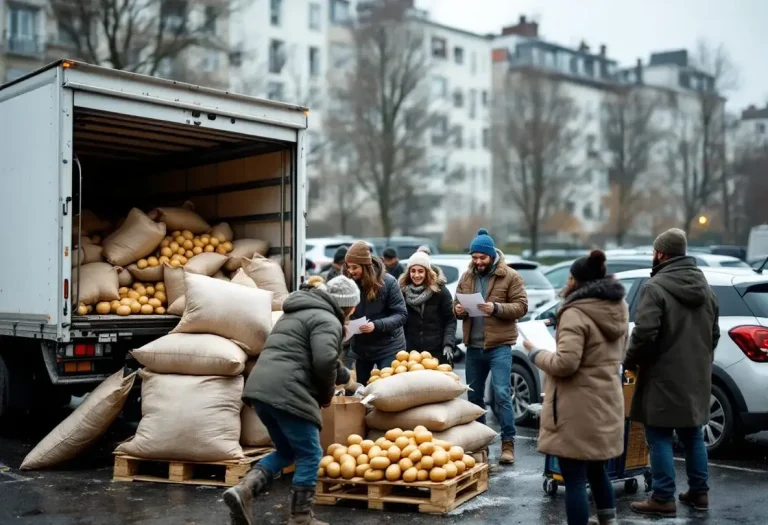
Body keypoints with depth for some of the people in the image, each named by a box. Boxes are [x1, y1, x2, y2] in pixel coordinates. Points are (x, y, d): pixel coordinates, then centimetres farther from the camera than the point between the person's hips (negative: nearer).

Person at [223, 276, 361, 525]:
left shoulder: (302, 312, 28)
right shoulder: (327, 320, -4)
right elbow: (324, 362, -20)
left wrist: (346, 379, 49)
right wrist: (326, 394, -1)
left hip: (261, 387, 9)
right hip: (286, 392, -9)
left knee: (286, 451, 21)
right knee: (309, 455, 4)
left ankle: (244, 489, 3)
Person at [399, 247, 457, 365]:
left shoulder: (439, 290, -5)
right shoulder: (403, 291, 1)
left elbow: (450, 320, -3)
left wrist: (448, 344, -13)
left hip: (437, 351, -2)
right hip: (411, 352, 2)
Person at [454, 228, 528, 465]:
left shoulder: (510, 277, -5)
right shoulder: (467, 277, 10)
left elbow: (521, 307, -9)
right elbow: (456, 303, 15)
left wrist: (496, 308, -24)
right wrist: (458, 310, -9)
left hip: (499, 345, -5)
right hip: (473, 345, 5)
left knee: (501, 394, -11)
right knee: (474, 395, 13)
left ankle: (508, 442, -3)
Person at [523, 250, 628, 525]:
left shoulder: (576, 313, -20)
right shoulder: (619, 309, 9)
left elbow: (565, 364, -24)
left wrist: (536, 354, -8)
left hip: (578, 409, -9)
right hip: (606, 403, 9)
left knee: (575, 479, -1)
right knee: (597, 471, 25)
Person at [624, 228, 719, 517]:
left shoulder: (655, 287, -15)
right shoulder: (705, 287, 12)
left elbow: (645, 333, -23)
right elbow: (714, 333, 19)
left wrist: (630, 360, -7)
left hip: (664, 377, -8)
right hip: (696, 376, 8)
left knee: (660, 438, 0)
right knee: (692, 435, 17)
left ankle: (664, 499, 2)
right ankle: (699, 492, 24)